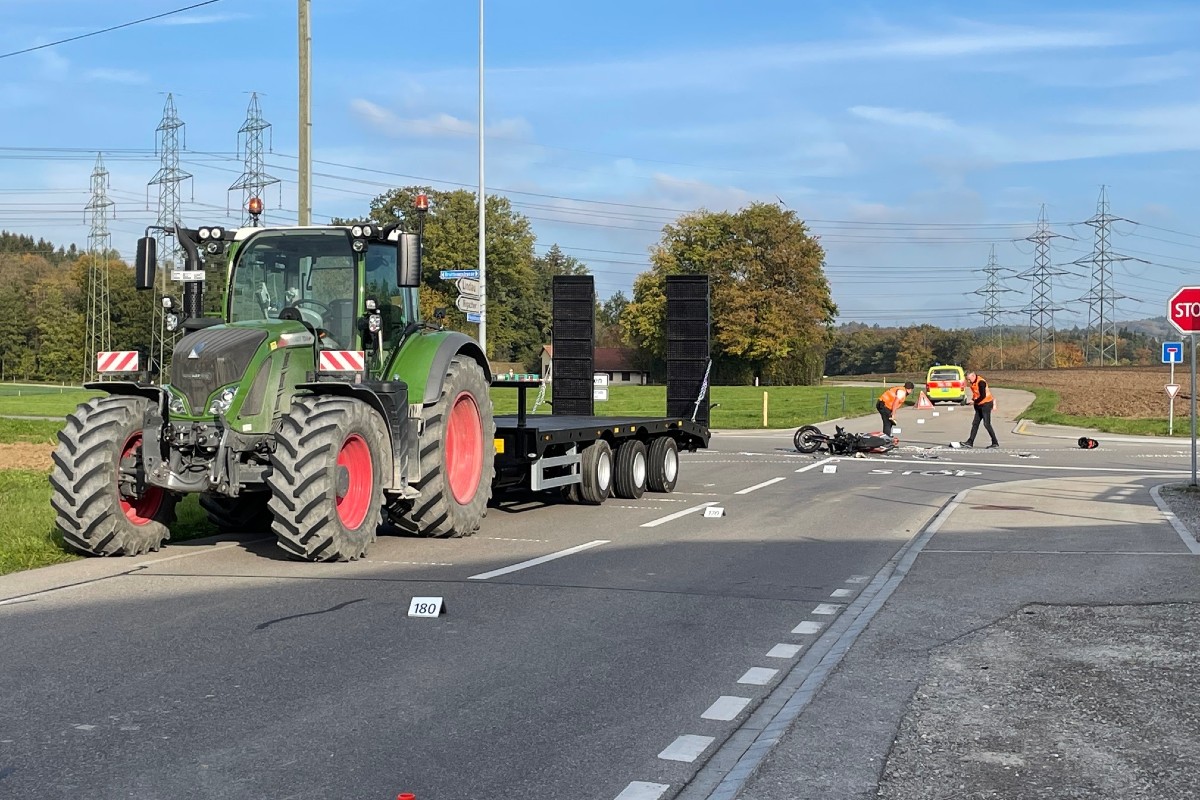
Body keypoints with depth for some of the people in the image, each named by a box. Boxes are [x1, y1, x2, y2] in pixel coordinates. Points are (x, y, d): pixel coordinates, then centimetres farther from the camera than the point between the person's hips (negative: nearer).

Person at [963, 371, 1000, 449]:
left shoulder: (981, 382, -21)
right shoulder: (973, 382, 7)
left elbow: (983, 396, -23)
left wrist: (974, 401, -14)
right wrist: (973, 400, 2)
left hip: (986, 404, -9)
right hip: (979, 405, 9)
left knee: (987, 424, -9)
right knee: (975, 423, 6)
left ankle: (995, 443, -2)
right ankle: (970, 442, 7)